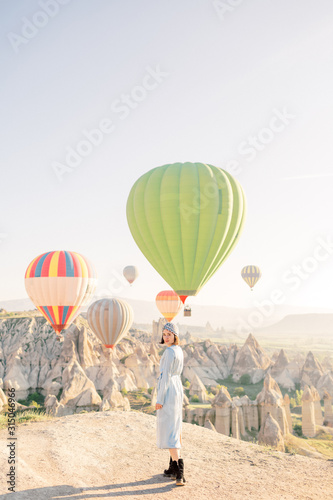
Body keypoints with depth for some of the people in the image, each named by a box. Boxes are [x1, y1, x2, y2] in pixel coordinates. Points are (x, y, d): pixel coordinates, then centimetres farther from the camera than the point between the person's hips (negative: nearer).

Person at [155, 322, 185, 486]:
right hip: (178, 389, 10)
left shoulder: (169, 352, -18)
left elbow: (166, 376, -20)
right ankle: (173, 467, 26)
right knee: (175, 429, 16)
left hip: (168, 392, -10)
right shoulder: (179, 351, 11)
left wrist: (159, 399, -17)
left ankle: (179, 473, -15)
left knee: (168, 432, -10)